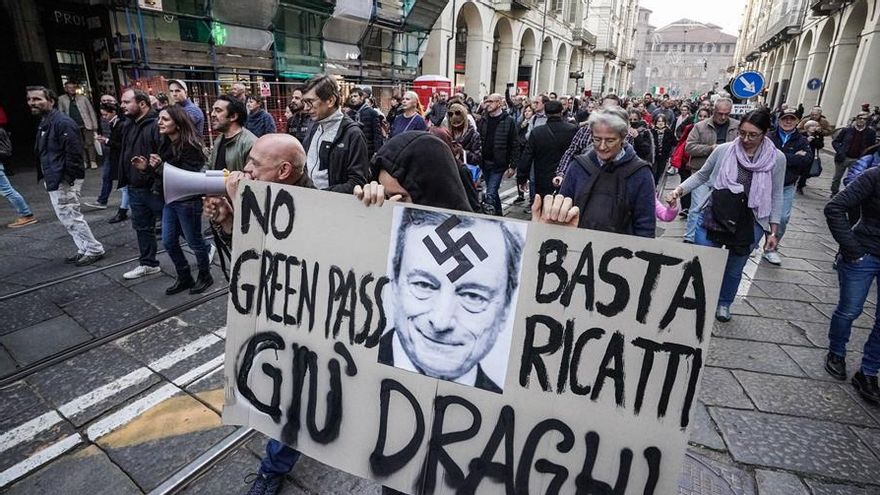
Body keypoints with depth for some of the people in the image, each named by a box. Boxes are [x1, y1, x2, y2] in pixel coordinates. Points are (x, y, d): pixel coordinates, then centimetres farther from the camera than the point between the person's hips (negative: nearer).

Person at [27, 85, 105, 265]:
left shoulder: (62, 122, -17)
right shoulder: (44, 123, 15)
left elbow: (74, 153, -22)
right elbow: (45, 153, 21)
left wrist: (68, 179, -22)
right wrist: (45, 176, 16)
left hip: (64, 181, -11)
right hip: (54, 181, 11)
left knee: (70, 217, -6)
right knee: (66, 217, 15)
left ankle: (94, 249, 4)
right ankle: (84, 249, 23)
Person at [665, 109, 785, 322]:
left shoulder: (776, 158, -6)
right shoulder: (723, 150, -9)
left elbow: (776, 196, 1)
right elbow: (701, 175, 4)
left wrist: (772, 231, 2)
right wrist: (679, 190, -11)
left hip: (749, 225, 1)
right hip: (714, 218, -1)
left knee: (734, 269, 19)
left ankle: (724, 304, 43)